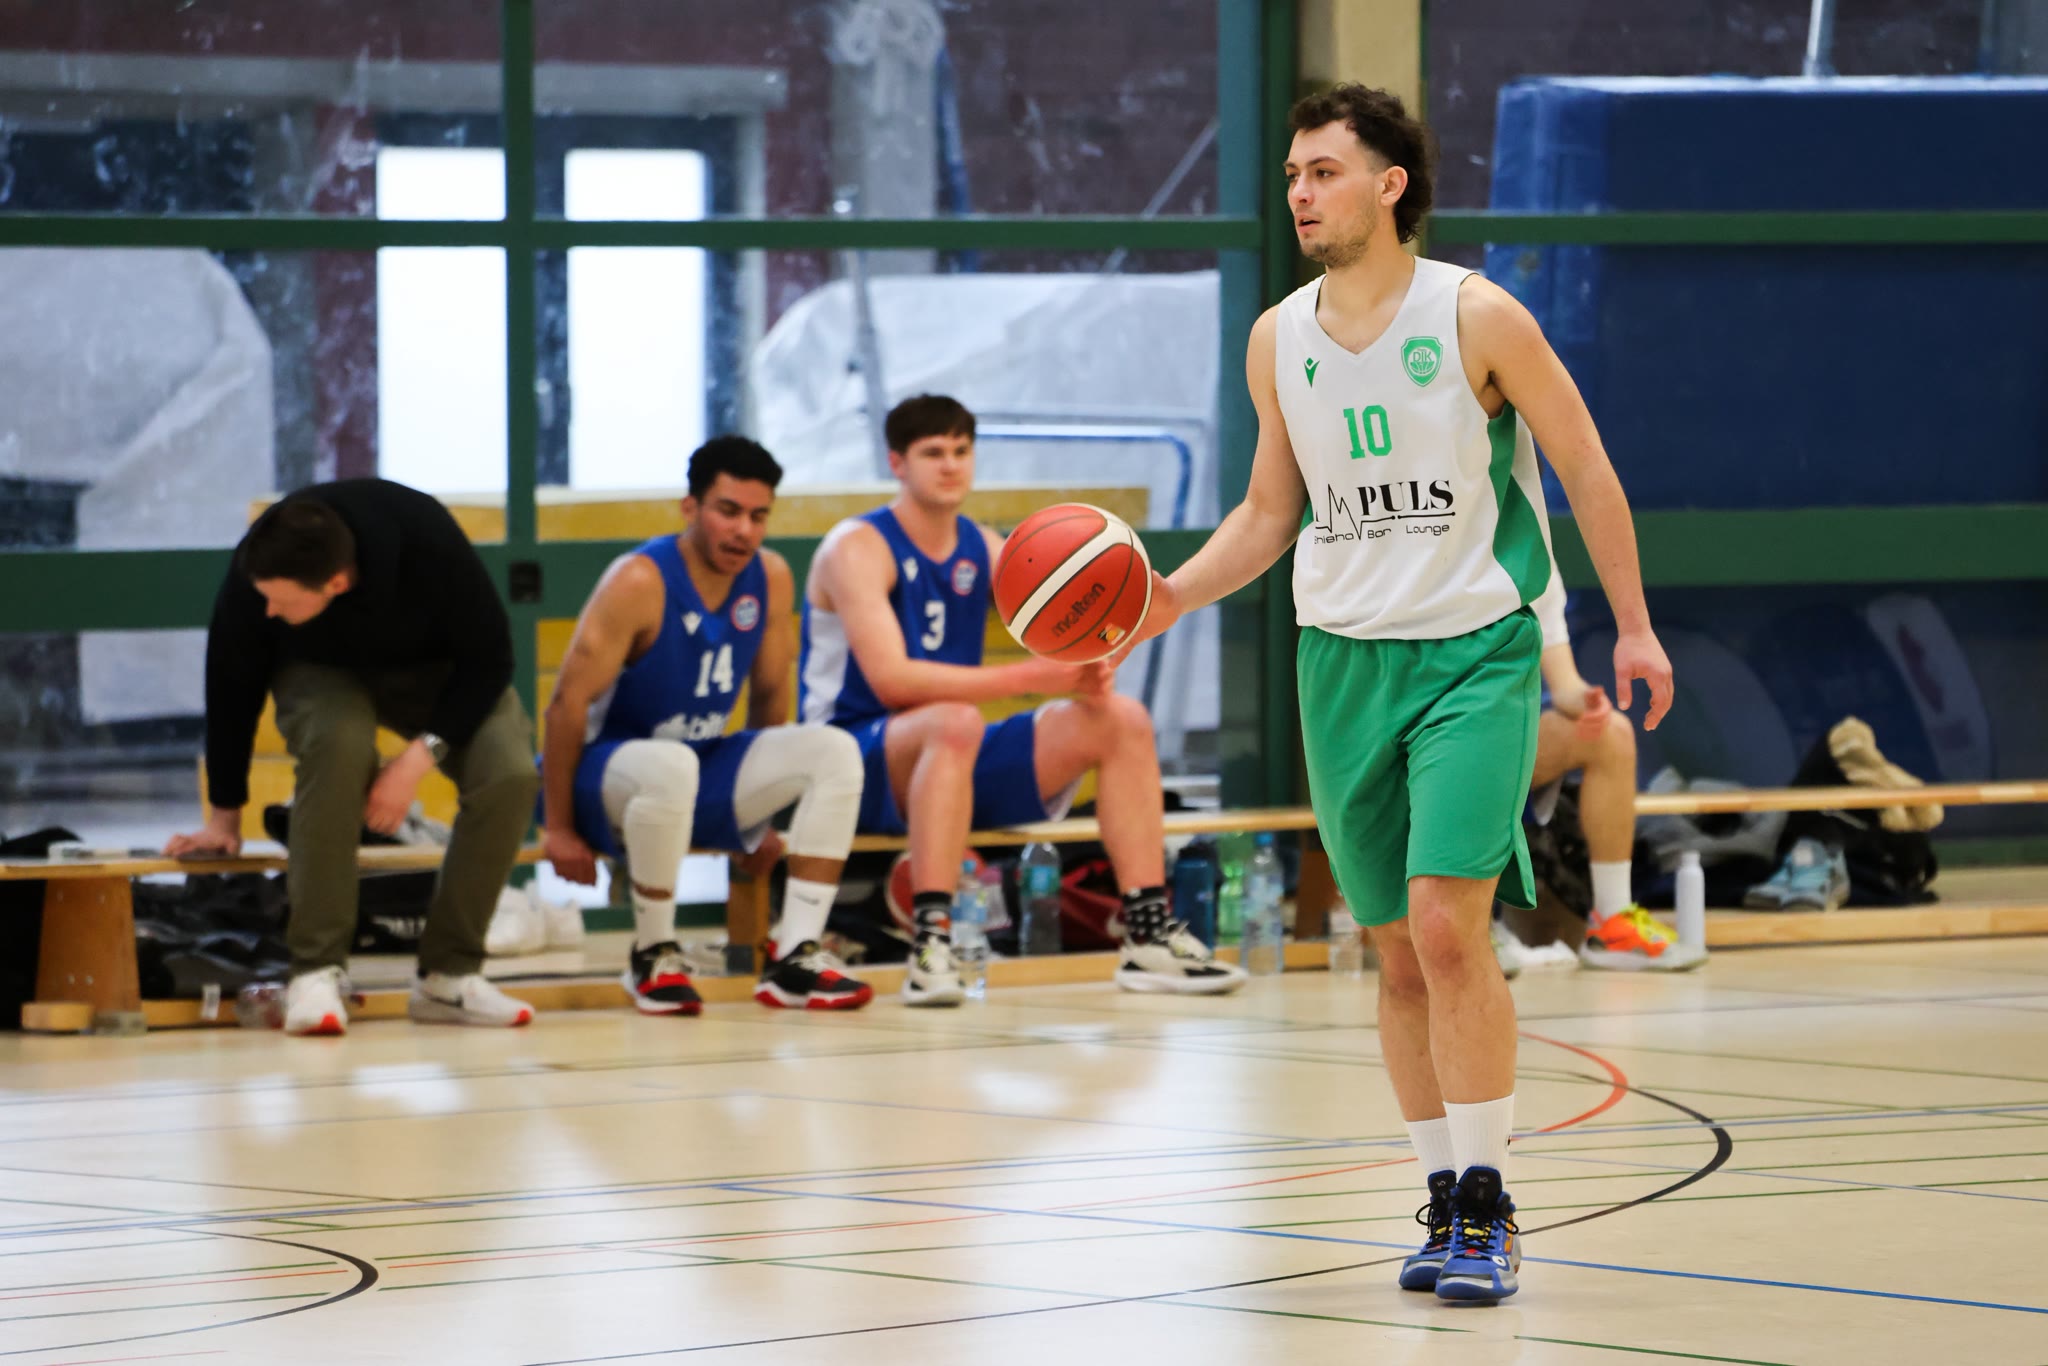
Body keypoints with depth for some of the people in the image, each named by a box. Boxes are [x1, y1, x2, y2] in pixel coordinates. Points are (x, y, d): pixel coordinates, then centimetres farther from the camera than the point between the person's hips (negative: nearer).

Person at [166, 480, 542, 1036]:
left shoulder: (432, 544, -37)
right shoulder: (253, 574, -33)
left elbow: (488, 657, -22)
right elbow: (231, 685, -15)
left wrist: (421, 755, -33)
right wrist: (226, 816, -5)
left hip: (434, 670, 1)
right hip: (321, 671, 0)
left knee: (508, 774, -27)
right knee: (338, 744, -35)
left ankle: (449, 974, -13)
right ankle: (316, 970, -28)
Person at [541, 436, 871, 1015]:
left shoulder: (771, 578, -3)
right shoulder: (640, 582, -20)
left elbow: (770, 691, 10)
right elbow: (569, 702, -18)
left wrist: (760, 813, 15)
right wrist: (559, 829, -16)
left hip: (706, 771, 6)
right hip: (608, 775, -6)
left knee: (833, 751, -13)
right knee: (670, 765, -40)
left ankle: (794, 957, -17)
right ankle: (654, 956, -21)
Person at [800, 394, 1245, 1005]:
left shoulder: (984, 547, 9)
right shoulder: (859, 548, -13)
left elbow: (1062, 647, 3)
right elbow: (890, 678, -28)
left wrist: (1089, 678, -23)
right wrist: (1029, 676, -32)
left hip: (955, 768, 7)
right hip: (856, 760, -7)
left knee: (1122, 718, -4)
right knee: (955, 721, -39)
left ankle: (1149, 938, -6)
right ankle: (930, 948, -43)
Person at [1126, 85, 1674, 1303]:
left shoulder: (1476, 318, -10)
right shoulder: (1278, 339, 4)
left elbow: (1586, 468, -1)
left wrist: (1633, 627, 0)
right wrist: (1172, 598, 0)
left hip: (1476, 653, -5)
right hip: (1345, 661, 5)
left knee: (1447, 920, -17)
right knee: (1399, 950, 7)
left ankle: (1487, 1207, -9)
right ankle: (1447, 1205, 17)